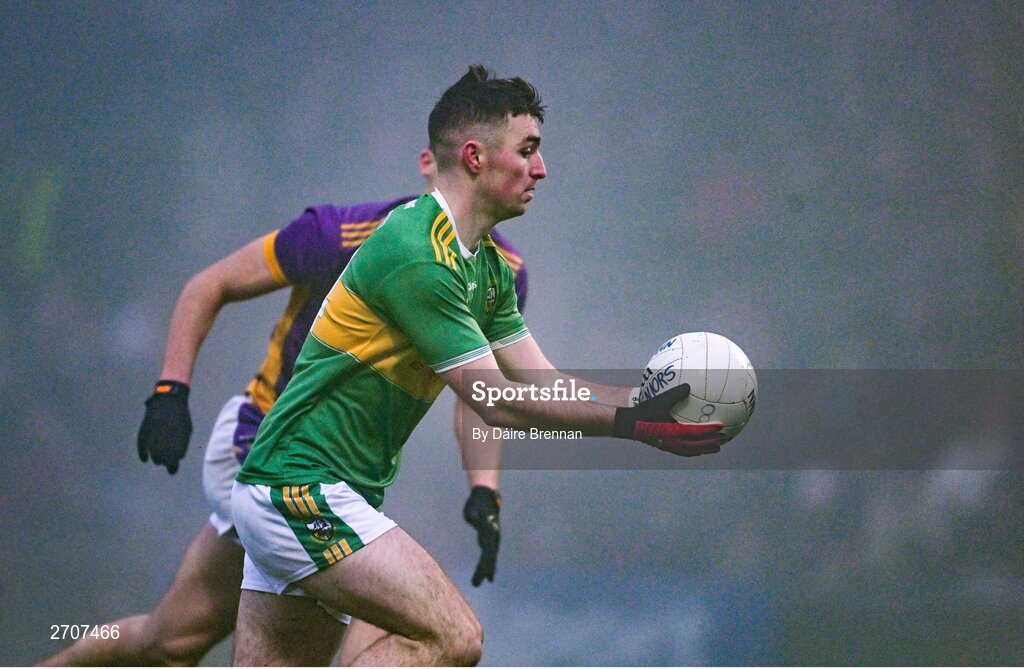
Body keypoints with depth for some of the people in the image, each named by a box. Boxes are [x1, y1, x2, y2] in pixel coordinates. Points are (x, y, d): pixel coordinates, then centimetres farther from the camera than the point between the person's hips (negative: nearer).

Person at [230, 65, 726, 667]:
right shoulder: (417, 255, -19)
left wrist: (649, 402, -1)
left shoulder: (488, 265, 13)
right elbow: (496, 400, -18)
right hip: (304, 486, -10)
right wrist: (628, 423, -18)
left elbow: (544, 383, 12)